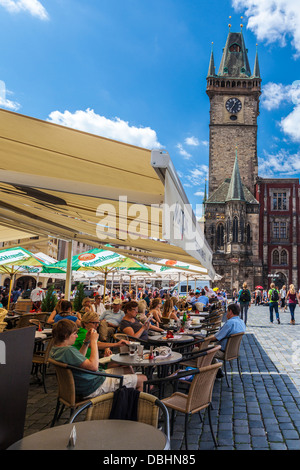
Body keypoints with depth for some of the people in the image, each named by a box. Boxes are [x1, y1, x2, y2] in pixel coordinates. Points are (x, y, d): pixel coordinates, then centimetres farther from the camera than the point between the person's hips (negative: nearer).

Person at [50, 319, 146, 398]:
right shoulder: (68, 350, -29)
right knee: (142, 379, -3)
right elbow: (94, 366, -33)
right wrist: (94, 341, -23)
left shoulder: (55, 350, 3)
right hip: (94, 389, -11)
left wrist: (86, 341, 7)